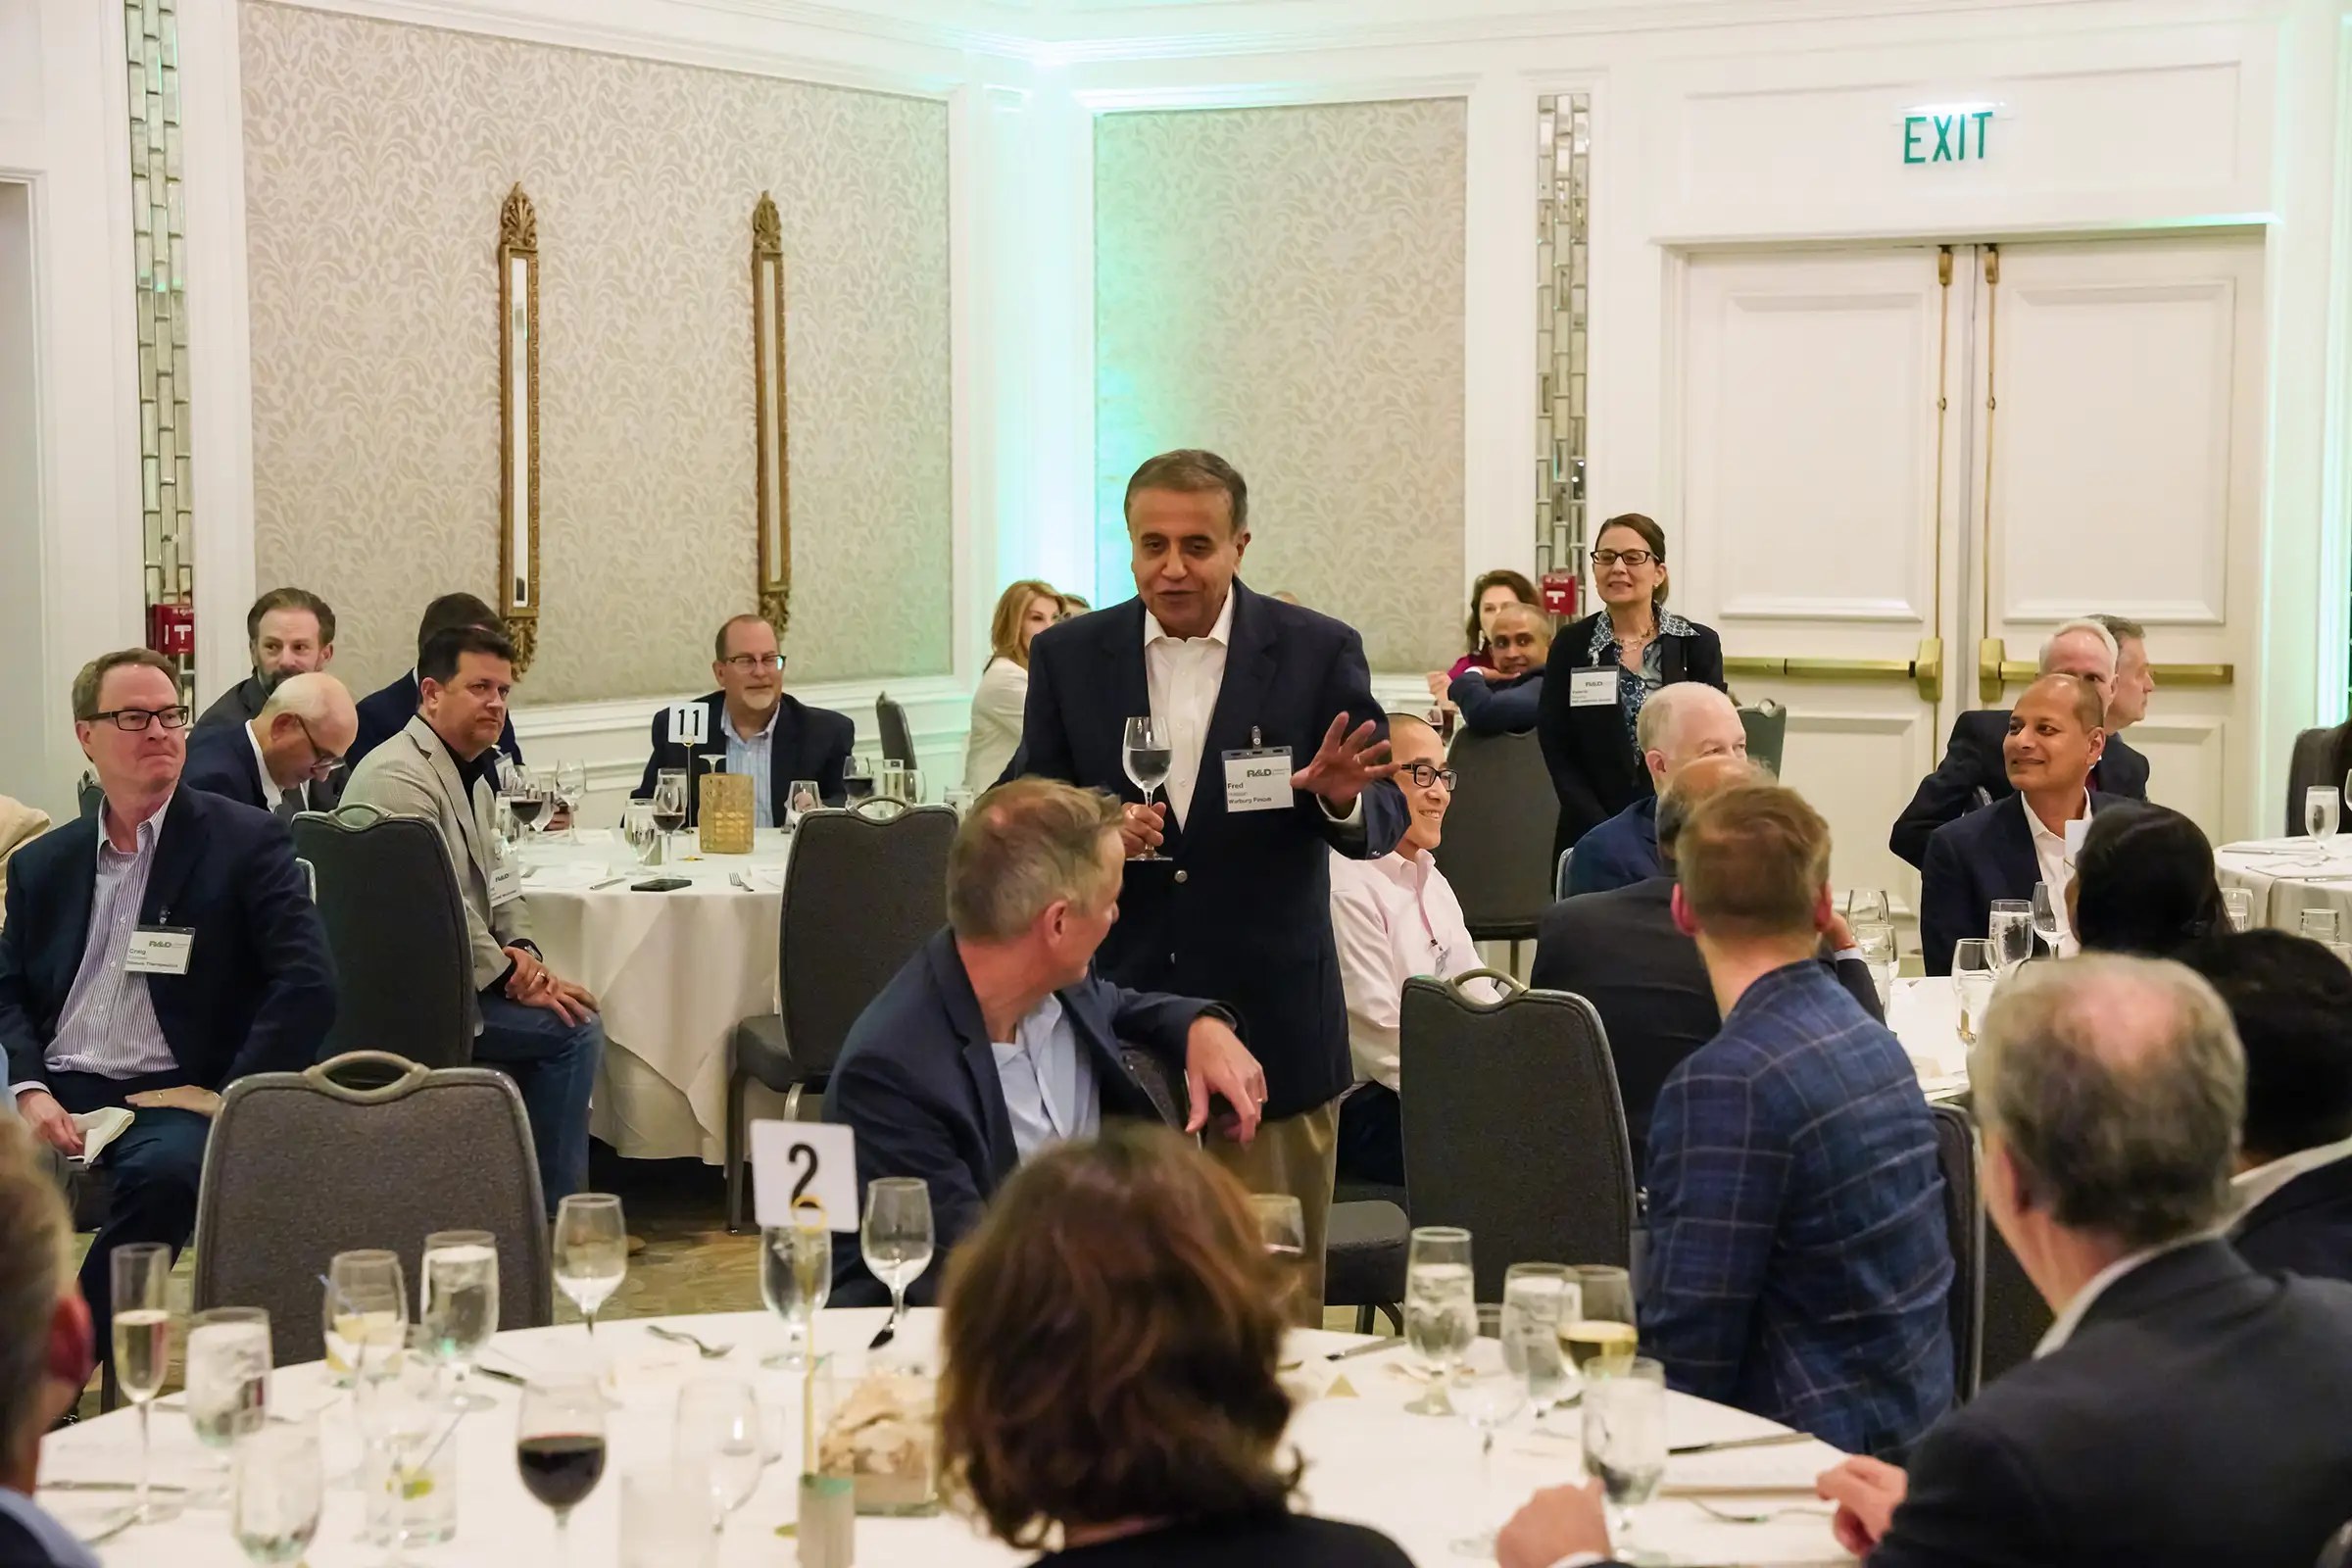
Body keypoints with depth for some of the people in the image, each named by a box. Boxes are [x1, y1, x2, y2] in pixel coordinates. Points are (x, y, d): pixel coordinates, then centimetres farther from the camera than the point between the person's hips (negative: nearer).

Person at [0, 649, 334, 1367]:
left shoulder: (245, 841, 4)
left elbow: (307, 984, -4)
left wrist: (233, 1105, -12)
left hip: (171, 1097, -3)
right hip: (57, 1093, 3)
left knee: (165, 1173, -36)